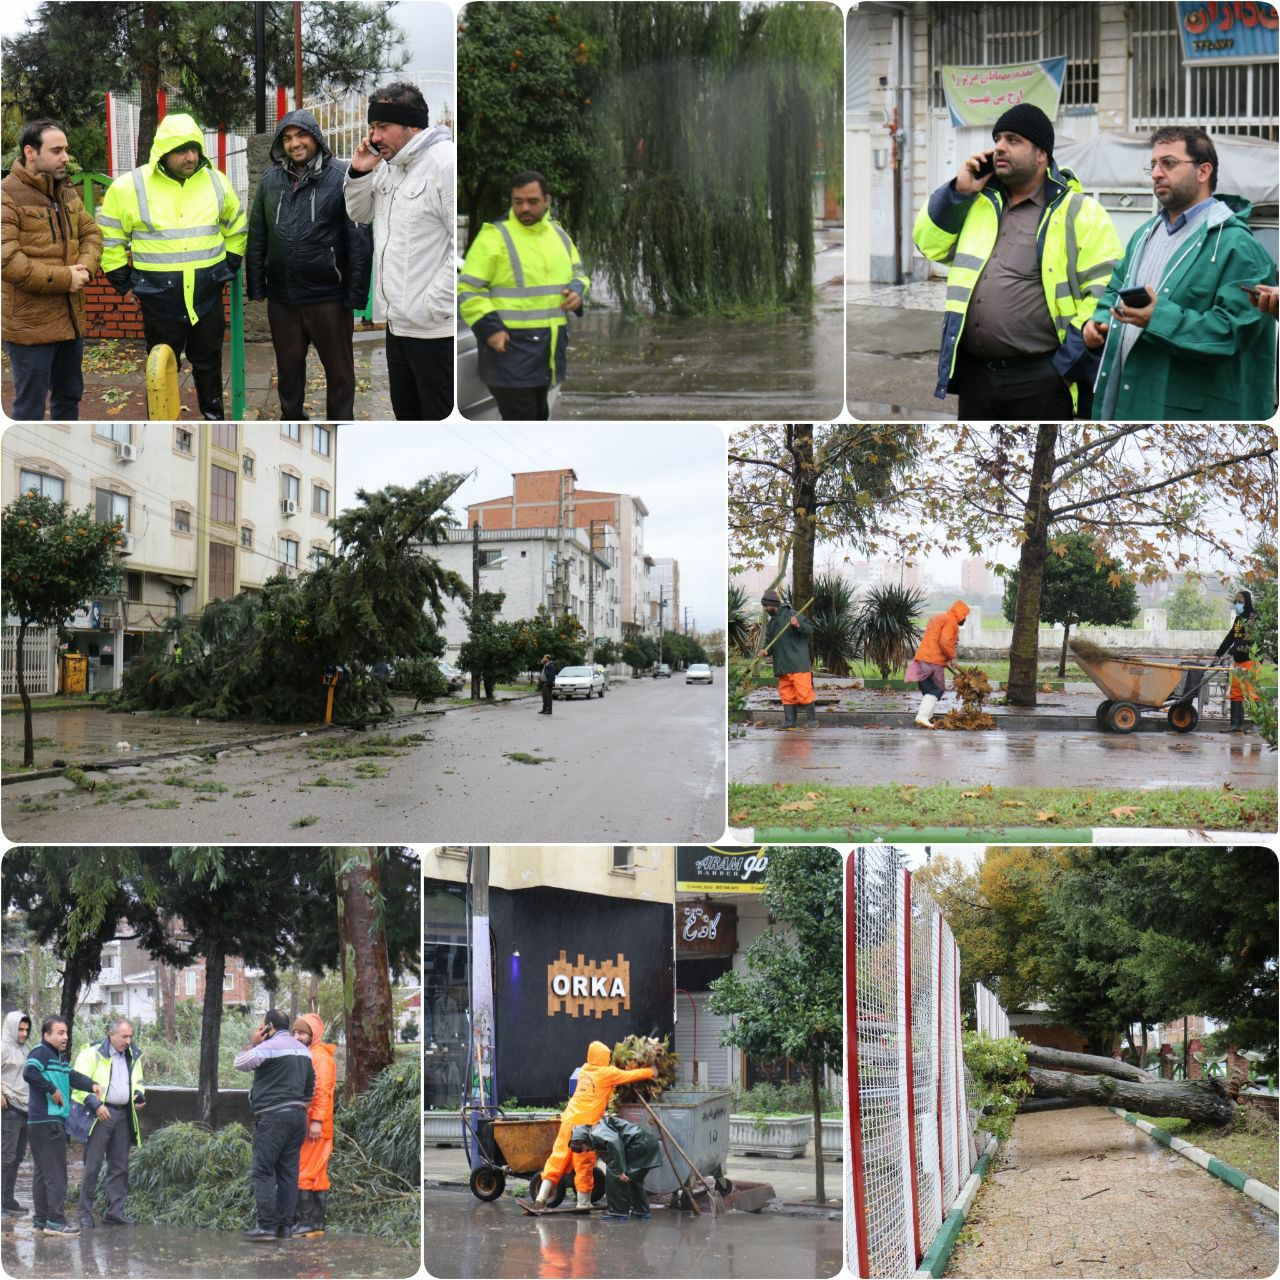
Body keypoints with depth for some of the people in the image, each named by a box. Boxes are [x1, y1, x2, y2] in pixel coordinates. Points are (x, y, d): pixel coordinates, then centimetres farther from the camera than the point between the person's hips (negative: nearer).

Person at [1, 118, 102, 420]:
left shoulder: (67, 192, 11)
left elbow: (91, 234, 15)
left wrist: (85, 267, -8)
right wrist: (64, 279, -21)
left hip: (71, 317, 8)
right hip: (30, 324, -8)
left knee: (69, 394, 22)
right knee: (30, 406, 0)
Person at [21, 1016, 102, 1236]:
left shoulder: (60, 1057, 20)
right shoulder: (41, 1052, -12)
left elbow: (72, 1076, 12)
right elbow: (29, 1072, -28)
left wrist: (92, 1085, -6)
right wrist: (53, 1089, -21)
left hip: (56, 1120, 10)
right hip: (46, 1121, -10)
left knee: (42, 1171, 13)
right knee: (55, 1171, -9)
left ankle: (42, 1220, 18)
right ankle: (56, 1220, -8)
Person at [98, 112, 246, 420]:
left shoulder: (217, 182, -1)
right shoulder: (130, 187, -10)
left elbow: (237, 228, 17)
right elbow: (108, 238, 1)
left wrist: (229, 266, 13)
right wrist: (123, 280, 1)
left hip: (208, 297, 3)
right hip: (160, 300, -2)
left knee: (209, 362, 17)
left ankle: (214, 414, 34)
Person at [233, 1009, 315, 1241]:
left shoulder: (269, 1046, -10)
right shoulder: (304, 1050, 17)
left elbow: (240, 1063, -10)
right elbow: (311, 1085, 22)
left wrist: (252, 1042, 2)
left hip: (272, 1116, -8)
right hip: (297, 1115, 8)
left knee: (264, 1171, -5)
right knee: (288, 1172, 8)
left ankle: (267, 1225, -11)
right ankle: (285, 1226, 7)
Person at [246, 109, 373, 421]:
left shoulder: (342, 177, -8)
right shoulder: (270, 179, 4)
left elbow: (360, 240, -8)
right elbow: (256, 238, 9)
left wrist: (356, 295, -11)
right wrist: (256, 287, 6)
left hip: (328, 296, -4)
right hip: (281, 296, 4)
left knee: (339, 369, 7)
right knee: (288, 365, 17)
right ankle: (291, 417, 34)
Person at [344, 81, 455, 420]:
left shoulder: (446, 162, -17)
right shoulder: (389, 164, 11)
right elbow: (360, 214, 23)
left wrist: (433, 307, -19)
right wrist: (359, 172, 3)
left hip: (435, 329, -9)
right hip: (398, 322, 9)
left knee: (440, 417, -1)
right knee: (406, 415, 19)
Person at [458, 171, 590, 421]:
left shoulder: (558, 234, 12)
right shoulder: (494, 236, -10)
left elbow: (577, 272, 26)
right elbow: (468, 289, -10)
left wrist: (577, 290, 1)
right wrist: (489, 328, -21)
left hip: (548, 347, 7)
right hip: (510, 346, -7)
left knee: (538, 417, 18)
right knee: (520, 420, -9)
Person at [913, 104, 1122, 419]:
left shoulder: (1078, 212, -3)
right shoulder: (978, 204, 16)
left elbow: (1103, 290, -9)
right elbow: (929, 243, 16)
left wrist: (1068, 363, -14)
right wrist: (959, 192, 3)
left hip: (1041, 379, -6)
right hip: (975, 375, 6)